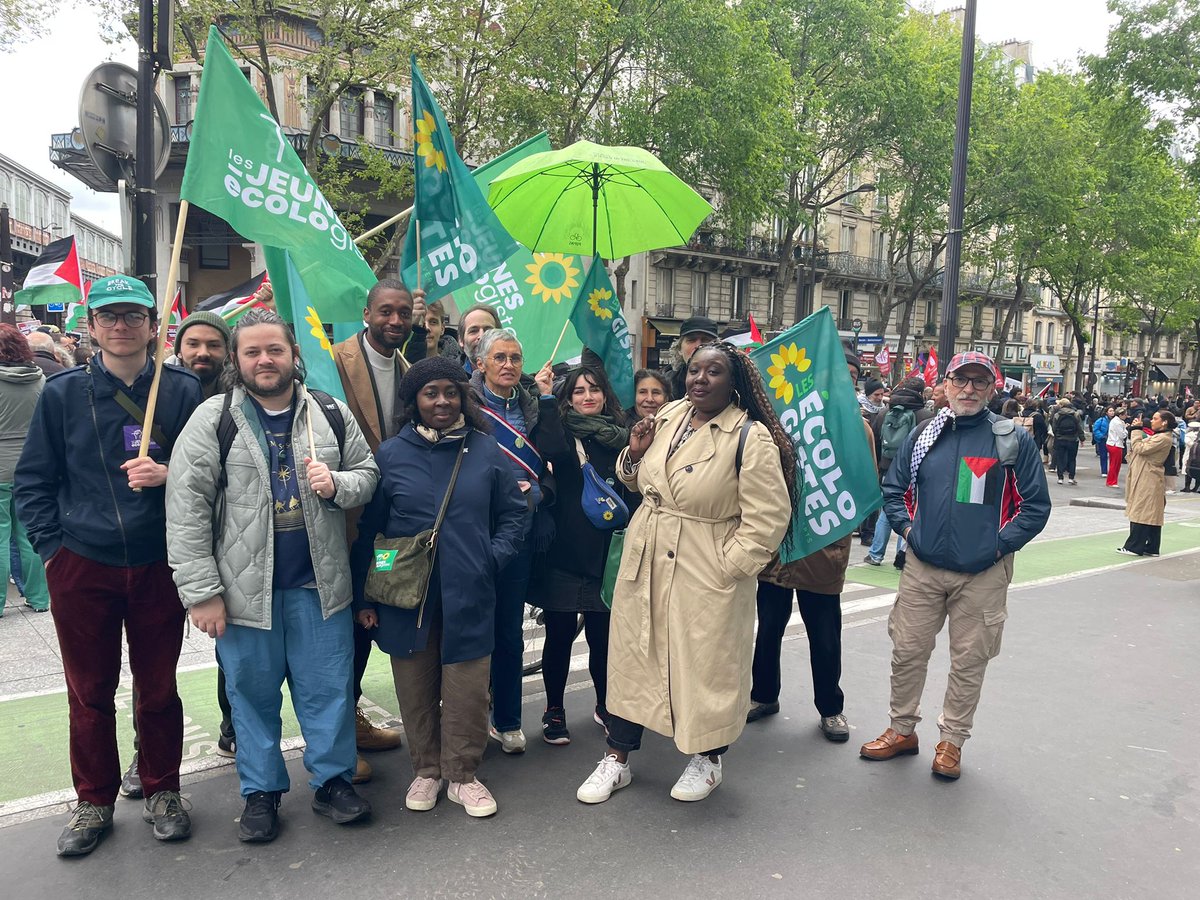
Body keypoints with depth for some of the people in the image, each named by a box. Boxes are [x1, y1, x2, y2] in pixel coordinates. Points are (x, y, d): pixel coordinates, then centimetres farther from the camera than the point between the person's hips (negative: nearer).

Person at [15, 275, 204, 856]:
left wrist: (171, 475, -16)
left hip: (159, 566, -1)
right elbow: (32, 480, 6)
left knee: (158, 688, 11)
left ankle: (161, 792, 30)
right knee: (89, 692, 12)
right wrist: (52, 546, -2)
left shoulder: (184, 391, -1)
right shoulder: (63, 393, 1)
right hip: (81, 569, 1)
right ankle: (94, 801, 31)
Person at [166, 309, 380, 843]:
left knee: (329, 687, 9)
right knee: (252, 691, 12)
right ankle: (261, 791, 31)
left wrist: (337, 484, -13)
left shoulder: (331, 414, 3)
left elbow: (367, 473, 11)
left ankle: (333, 779, 28)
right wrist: (200, 591, -12)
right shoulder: (213, 419, -5)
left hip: (318, 582, 2)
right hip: (245, 585, -1)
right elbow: (186, 508, -9)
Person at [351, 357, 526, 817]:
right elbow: (367, 529, 4)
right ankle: (426, 769, 32)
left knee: (467, 689, 4)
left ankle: (462, 774, 24)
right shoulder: (390, 454, 0)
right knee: (415, 689, 12)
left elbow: (513, 512, 11)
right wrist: (363, 596, 2)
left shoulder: (485, 451, 1)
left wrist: (494, 556, -4)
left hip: (468, 595, 0)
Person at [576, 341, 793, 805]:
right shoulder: (669, 415, 4)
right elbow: (639, 481, 16)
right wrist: (635, 453, -4)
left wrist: (729, 564, -15)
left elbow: (768, 516, -15)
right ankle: (616, 758, 30)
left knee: (706, 663, 9)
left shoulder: (751, 437, -15)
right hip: (645, 560, 6)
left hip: (707, 571, -5)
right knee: (632, 656, 13)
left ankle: (707, 760, 34)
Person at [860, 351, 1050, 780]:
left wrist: (1001, 544, -7)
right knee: (907, 651, 8)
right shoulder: (923, 436, 6)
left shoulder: (1014, 439, -2)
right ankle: (902, 729, 26)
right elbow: (893, 488, 14)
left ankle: (952, 740, 26)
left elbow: (1036, 504, 0)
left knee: (969, 661, 9)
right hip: (922, 568, 2)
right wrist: (906, 526, 1)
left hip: (984, 574, -2)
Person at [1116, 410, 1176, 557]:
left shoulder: (1164, 438, -16)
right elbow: (1139, 447, 17)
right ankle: (1152, 548, 16)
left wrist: (1136, 430, -10)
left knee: (1141, 513, -6)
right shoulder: (1158, 436, 16)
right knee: (1152, 515, 11)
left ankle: (1134, 546, -1)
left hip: (1148, 481, -10)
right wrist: (1135, 430, 9)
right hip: (1145, 479, 10)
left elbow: (1140, 448, -20)